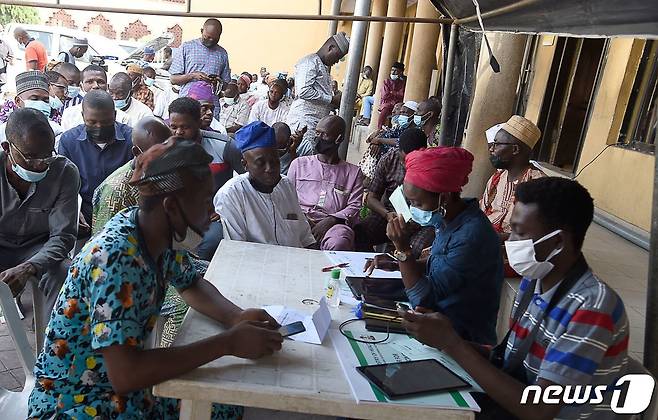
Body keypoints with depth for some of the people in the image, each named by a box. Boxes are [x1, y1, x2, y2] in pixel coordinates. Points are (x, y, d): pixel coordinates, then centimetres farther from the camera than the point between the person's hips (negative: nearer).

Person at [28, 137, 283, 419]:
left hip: (124, 385, 7)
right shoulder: (115, 257, -30)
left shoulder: (157, 233, -7)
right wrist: (228, 343, -28)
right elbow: (125, 374, -34)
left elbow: (191, 284, 9)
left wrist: (236, 317, -10)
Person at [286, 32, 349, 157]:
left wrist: (336, 103, 9)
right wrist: (332, 99, -12)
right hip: (303, 121, -9)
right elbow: (303, 91, -19)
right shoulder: (310, 62, -5)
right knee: (306, 155, -15)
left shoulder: (325, 68, 26)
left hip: (318, 123, 9)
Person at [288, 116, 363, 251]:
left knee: (338, 244, -38)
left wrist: (330, 220, -13)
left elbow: (354, 207, 6)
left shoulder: (353, 172, 17)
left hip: (333, 224, -1)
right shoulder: (299, 164, 22)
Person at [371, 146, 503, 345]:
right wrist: (399, 263, 1)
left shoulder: (471, 237, -29)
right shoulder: (449, 218, -2)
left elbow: (423, 298, -23)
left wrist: (403, 249, -28)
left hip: (462, 341, -8)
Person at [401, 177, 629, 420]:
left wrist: (452, 343, -27)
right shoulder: (535, 279, -2)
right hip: (520, 396, 6)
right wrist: (447, 339, -12)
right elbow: (513, 354, 4)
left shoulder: (591, 308, -26)